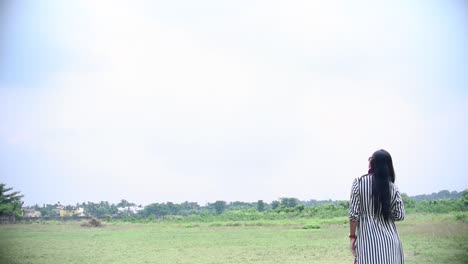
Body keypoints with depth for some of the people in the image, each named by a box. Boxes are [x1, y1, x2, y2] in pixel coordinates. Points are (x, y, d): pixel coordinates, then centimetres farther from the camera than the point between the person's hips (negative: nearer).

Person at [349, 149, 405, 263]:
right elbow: (399, 215, 2)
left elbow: (354, 213, -9)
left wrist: (352, 236, 1)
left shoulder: (359, 182, -7)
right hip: (390, 240, 3)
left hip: (368, 239, -3)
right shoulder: (392, 187, 1)